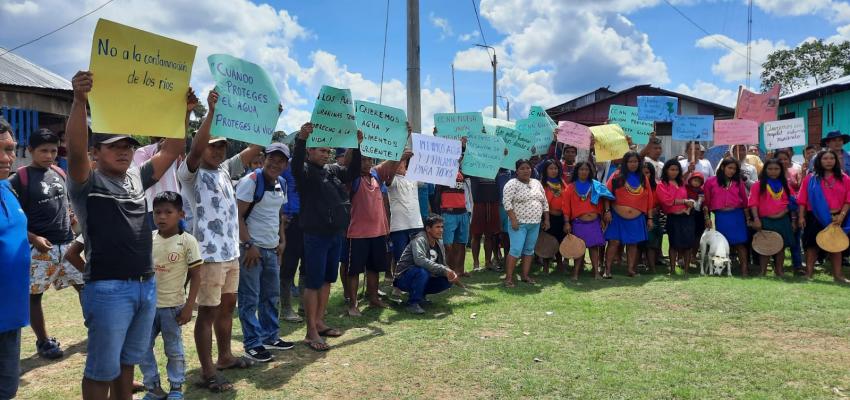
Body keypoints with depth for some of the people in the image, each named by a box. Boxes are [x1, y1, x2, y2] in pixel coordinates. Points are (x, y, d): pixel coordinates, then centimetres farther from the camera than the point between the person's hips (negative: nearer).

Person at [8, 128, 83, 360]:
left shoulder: (60, 173, 7)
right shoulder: (20, 179, -10)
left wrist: (71, 218, 7)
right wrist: (33, 238, -19)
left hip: (66, 244, 5)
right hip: (39, 248, -5)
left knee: (85, 285, 7)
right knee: (34, 295, 7)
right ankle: (43, 342, 20)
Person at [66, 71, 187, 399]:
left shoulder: (138, 178, 11)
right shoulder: (87, 183, -6)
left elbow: (172, 150, 9)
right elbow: (75, 149, -25)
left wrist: (183, 110, -3)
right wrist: (79, 100, -37)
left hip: (146, 286, 6)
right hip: (108, 289, -6)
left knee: (127, 362, 19)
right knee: (102, 369, 4)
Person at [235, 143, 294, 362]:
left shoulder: (282, 184, 10)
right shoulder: (251, 181, -13)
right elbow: (238, 216, -16)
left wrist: (282, 240, 12)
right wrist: (249, 245, -19)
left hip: (272, 249, 8)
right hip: (252, 248, -8)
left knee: (272, 295, 16)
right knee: (250, 299, 0)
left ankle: (270, 337, 29)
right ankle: (252, 344, 9)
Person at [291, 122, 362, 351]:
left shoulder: (333, 170, 11)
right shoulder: (305, 171, -9)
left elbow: (354, 172, 13)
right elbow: (296, 165, -29)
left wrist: (356, 146, 1)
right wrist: (301, 140, -44)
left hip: (336, 235, 7)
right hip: (316, 236, -7)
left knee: (327, 280, 14)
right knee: (314, 282, -2)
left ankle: (319, 322, 27)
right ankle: (311, 332, 5)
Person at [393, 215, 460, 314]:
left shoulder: (439, 244, 4)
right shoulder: (419, 240, -20)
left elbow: (443, 265, 9)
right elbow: (419, 260, -39)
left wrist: (450, 273, -15)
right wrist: (444, 270, -39)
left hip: (423, 279, 8)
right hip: (404, 279, -8)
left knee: (448, 280, -7)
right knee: (423, 271, -37)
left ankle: (420, 295, 9)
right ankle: (413, 303, -21)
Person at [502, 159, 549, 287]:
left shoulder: (537, 183, 12)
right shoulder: (512, 184, -7)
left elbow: (544, 202, 16)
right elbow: (507, 202, -15)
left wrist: (546, 219, 11)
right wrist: (513, 219, -21)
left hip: (535, 224, 6)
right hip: (519, 223, -6)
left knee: (529, 250, 11)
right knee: (516, 250, -10)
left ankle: (525, 275, 20)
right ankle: (508, 278, -5)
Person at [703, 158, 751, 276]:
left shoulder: (739, 182, 8)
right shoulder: (711, 182, 2)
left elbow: (744, 200, 11)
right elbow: (706, 201, 3)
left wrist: (747, 216, 11)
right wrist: (707, 218, 0)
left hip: (737, 215, 1)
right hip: (720, 216, -1)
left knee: (740, 243, -2)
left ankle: (744, 268, 1)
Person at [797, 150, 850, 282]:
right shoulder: (810, 178, 2)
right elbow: (802, 199, 0)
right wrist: (801, 216, -6)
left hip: (835, 218, 1)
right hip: (815, 217, -1)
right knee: (812, 244, 1)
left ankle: (837, 274, 12)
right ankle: (809, 273, 8)